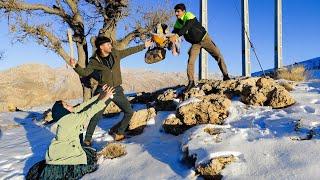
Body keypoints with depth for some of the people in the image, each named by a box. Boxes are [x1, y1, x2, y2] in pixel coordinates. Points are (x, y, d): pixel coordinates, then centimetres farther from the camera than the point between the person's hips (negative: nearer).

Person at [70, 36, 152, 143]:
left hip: (117, 90, 4)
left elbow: (130, 51, 13)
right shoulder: (95, 61, -8)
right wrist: (75, 66, -26)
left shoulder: (116, 54, 2)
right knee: (96, 116, -5)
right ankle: (87, 139, 12)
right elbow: (85, 72, -7)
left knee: (129, 112, 6)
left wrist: (144, 46, 22)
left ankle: (118, 133, 23)